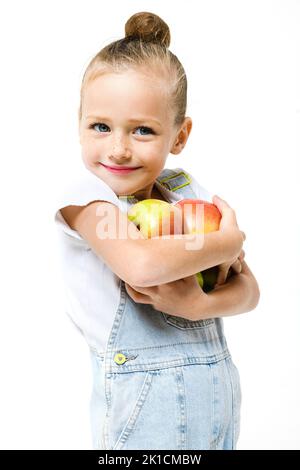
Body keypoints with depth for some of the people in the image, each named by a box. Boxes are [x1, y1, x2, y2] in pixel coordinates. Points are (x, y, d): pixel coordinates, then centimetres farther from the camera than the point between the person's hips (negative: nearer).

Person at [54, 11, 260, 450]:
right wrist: (229, 240, -17)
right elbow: (142, 264, -33)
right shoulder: (85, 194, -13)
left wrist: (198, 305, -21)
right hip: (143, 401, -5)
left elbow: (249, 290, 0)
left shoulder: (183, 188, 2)